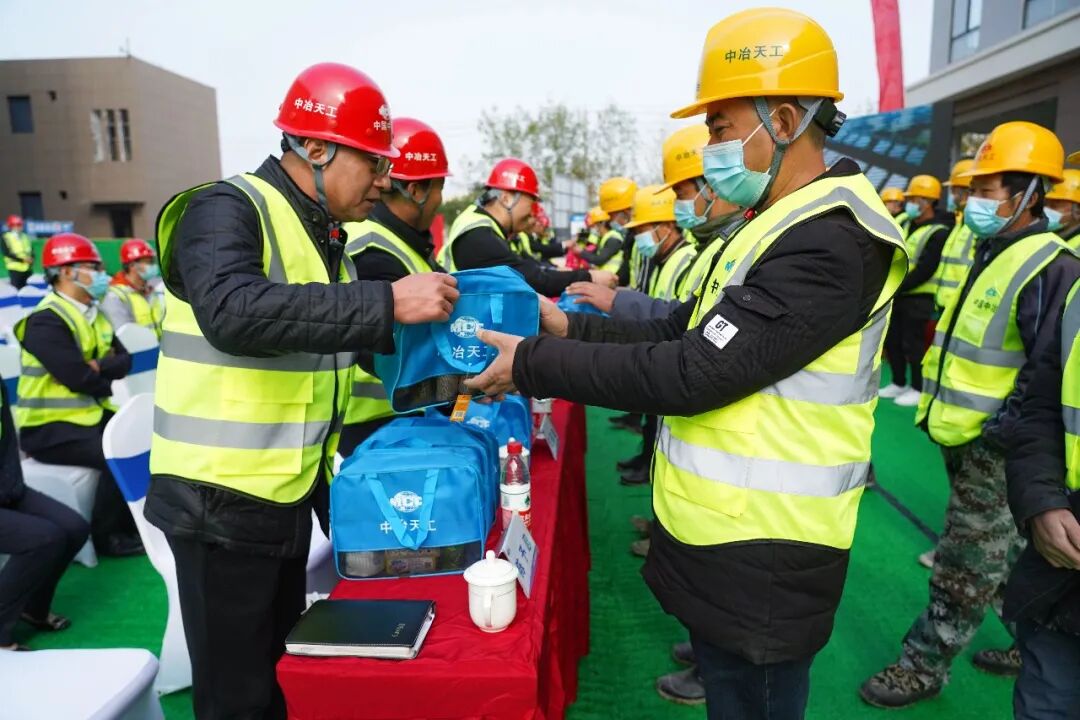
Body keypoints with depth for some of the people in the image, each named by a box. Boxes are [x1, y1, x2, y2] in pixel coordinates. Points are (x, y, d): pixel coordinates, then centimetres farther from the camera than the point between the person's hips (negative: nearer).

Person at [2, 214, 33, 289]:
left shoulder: (25, 236, 14)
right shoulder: (6, 237, -3)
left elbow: (31, 250, 13)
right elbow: (7, 253, -10)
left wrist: (31, 259, -7)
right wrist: (22, 259, -18)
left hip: (27, 268, 5)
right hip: (15, 269, -5)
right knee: (16, 290, -8)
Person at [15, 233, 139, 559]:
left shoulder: (94, 314, 11)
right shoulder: (46, 321, -18)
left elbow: (124, 361, 4)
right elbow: (79, 379, -24)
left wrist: (99, 366, -17)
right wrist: (107, 381, -4)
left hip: (92, 414, 9)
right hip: (50, 428, -9)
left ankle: (132, 521, 11)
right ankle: (106, 536, -6)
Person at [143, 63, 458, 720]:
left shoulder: (324, 235, 11)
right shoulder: (227, 209, -15)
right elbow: (234, 312, -34)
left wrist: (426, 317, 4)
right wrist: (386, 303, -35)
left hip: (290, 492, 8)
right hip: (223, 497, -8)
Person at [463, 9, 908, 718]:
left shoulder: (829, 243, -22)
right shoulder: (779, 226, 11)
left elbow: (691, 374, -27)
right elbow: (677, 333, 10)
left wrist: (532, 364, -20)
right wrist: (571, 327, -1)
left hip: (761, 560, -9)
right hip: (726, 534, 9)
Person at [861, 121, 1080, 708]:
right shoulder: (992, 253, 12)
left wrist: (999, 436, -20)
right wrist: (939, 408, 16)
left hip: (995, 451, -9)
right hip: (965, 440, 9)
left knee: (963, 569, 4)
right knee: (1007, 556, 22)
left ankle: (923, 665, 17)